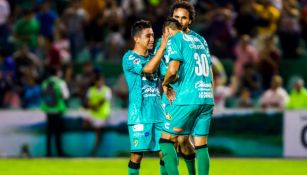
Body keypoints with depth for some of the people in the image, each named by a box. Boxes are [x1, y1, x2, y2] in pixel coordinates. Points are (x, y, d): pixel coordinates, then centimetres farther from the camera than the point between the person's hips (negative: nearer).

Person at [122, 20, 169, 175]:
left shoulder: (153, 57, 16)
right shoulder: (129, 58, -5)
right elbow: (148, 69, -20)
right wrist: (162, 47, -20)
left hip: (158, 113, 6)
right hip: (139, 114, -6)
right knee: (137, 153, -6)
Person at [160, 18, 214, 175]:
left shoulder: (175, 40, -2)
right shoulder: (199, 41, 20)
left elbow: (173, 69, -16)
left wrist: (165, 84, 3)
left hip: (188, 99, -7)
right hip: (207, 98, 7)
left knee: (166, 140, 1)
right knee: (201, 146, 6)